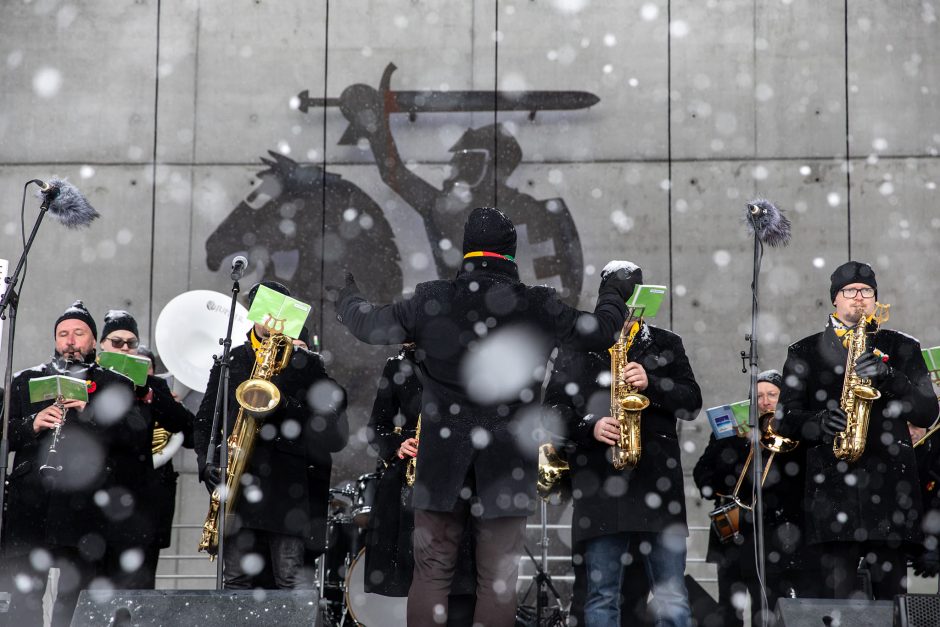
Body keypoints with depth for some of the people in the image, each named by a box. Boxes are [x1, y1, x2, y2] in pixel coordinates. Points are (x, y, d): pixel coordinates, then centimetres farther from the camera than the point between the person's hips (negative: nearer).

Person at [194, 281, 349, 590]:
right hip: (236, 478, 2)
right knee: (236, 578, -1)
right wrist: (206, 460, 1)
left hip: (286, 480, -2)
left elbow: (329, 420, 3)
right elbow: (205, 418, 17)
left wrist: (290, 407, -13)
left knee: (291, 577, -9)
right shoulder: (229, 361, 19)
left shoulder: (306, 363, 13)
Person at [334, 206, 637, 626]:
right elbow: (600, 332, 6)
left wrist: (346, 298, 29)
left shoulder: (432, 301, -5)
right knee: (498, 576, 6)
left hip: (443, 460, 1)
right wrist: (613, 295, 27)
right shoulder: (539, 307, -7)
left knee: (432, 569, 9)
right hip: (507, 464, -1)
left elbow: (371, 325, 7)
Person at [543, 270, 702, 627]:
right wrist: (590, 426, -11)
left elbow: (692, 403, 6)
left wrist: (650, 384, -10)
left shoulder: (666, 344, 14)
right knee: (602, 598, 1)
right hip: (598, 486, 0)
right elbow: (554, 407, 7)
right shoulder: (576, 347, 12)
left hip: (657, 482, 0)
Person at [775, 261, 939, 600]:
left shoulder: (902, 348, 14)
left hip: (890, 486, 1)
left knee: (892, 593, 0)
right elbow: (786, 419, 9)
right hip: (832, 489, -1)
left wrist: (888, 378, -10)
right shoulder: (805, 352, 13)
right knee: (836, 594, -7)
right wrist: (818, 423, -13)